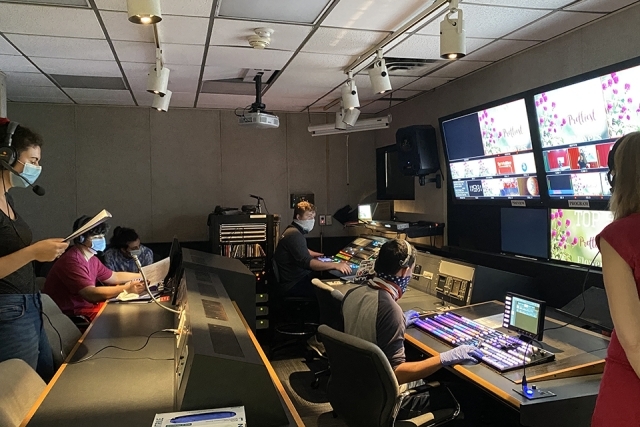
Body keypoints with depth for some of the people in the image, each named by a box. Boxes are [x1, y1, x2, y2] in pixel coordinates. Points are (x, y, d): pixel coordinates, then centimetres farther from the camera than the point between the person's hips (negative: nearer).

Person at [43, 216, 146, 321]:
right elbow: (91, 294, -31)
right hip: (73, 315, -9)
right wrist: (127, 288, -31)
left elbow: (114, 277, 19)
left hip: (87, 305, 9)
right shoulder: (71, 261, -22)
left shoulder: (91, 259, 9)